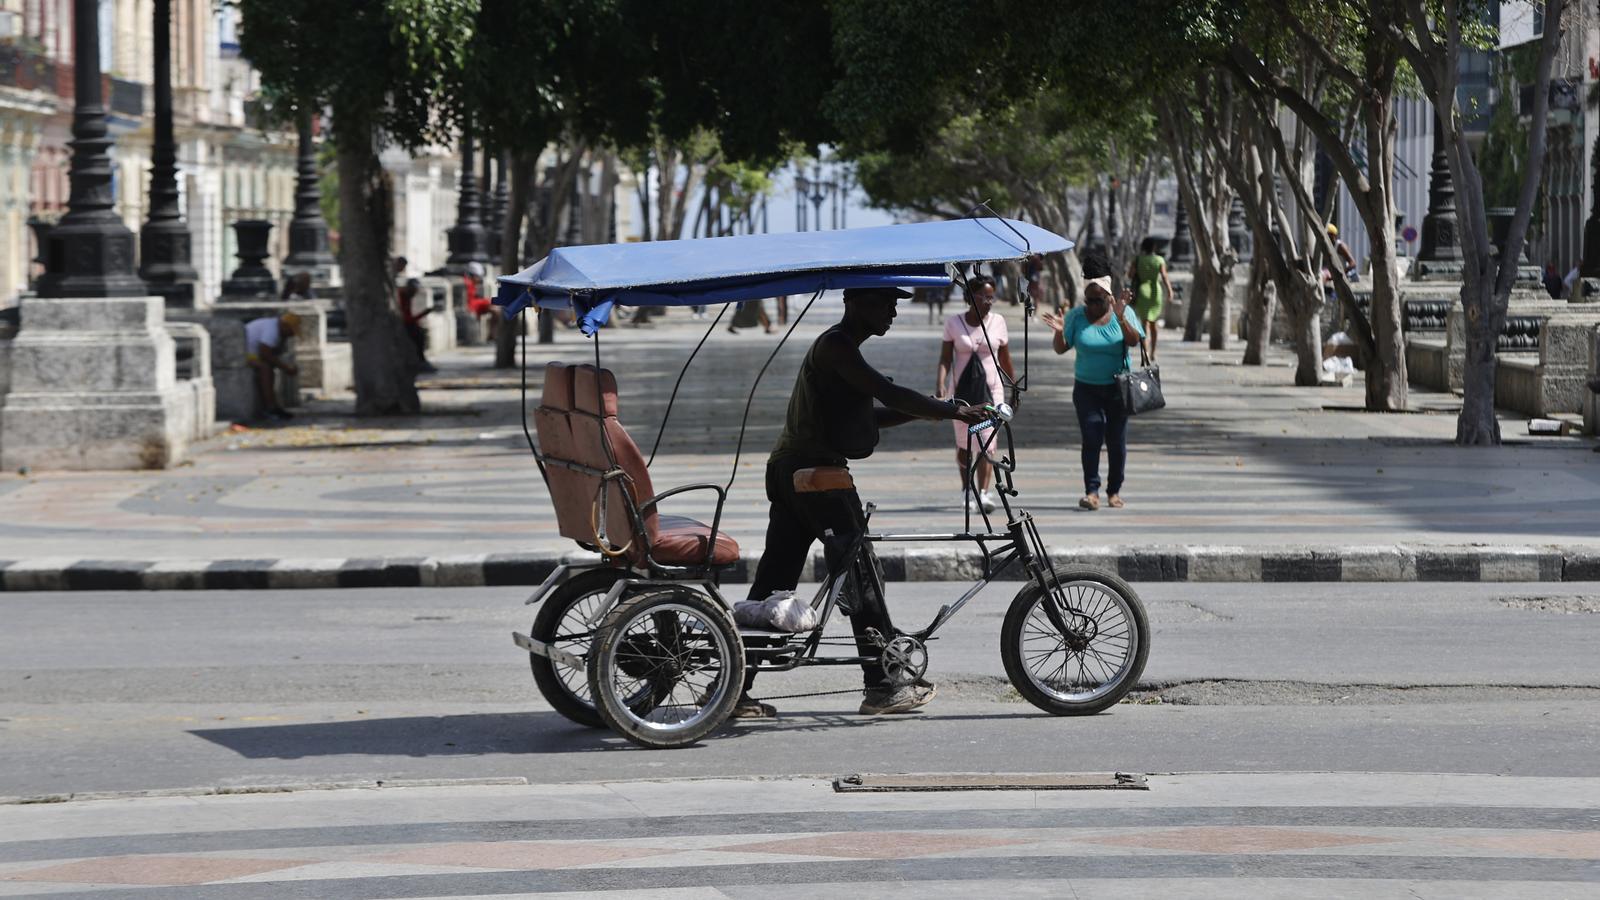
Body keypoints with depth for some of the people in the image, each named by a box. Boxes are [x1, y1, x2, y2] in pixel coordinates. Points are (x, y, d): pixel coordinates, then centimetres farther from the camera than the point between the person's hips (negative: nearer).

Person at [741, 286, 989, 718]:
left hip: (789, 471, 10)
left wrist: (929, 410, 10)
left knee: (774, 580, 8)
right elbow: (888, 394, -21)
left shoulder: (837, 348, 21)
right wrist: (953, 411, -15)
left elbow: (866, 415, 22)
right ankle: (880, 687, -1)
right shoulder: (835, 347, -12)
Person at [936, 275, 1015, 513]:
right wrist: (940, 384, -19)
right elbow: (945, 358, -6)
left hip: (991, 388, 0)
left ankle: (983, 494, -21)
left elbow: (1005, 359, 11)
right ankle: (967, 489, 29)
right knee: (963, 446, 9)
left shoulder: (997, 322, 2)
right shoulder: (954, 323, -2)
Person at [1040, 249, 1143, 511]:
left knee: (1116, 441, 4)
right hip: (1087, 388, 0)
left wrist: (1121, 317, -31)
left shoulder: (1123, 313, -3)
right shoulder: (1077, 316, 0)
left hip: (1117, 388, 0)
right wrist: (1059, 332, -19)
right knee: (1091, 438, -11)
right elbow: (1060, 349, 1)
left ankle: (1114, 492, 15)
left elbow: (1134, 341, -17)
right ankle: (1091, 491, -11)